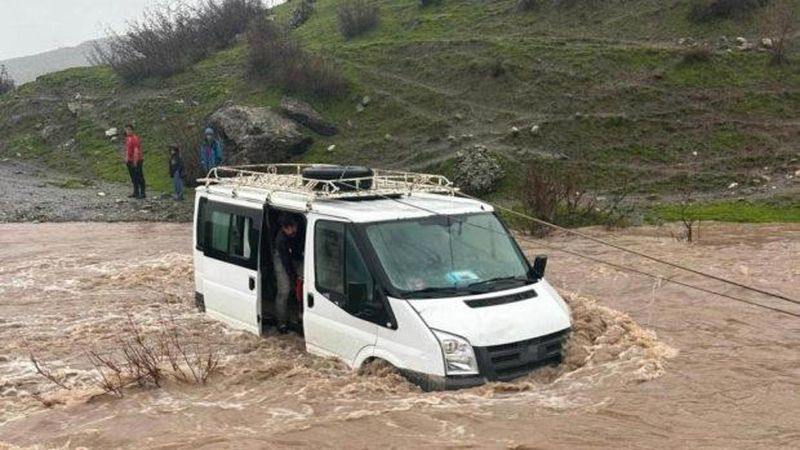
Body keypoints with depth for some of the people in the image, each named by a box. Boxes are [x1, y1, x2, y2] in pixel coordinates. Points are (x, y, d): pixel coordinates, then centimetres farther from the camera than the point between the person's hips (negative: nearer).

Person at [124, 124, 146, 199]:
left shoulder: (135, 138, -16)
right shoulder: (127, 138, 11)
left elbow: (136, 150, -20)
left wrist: (135, 161, -22)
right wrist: (126, 158, 18)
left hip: (137, 161, -9)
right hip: (130, 161, 9)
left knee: (139, 177, -5)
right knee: (133, 177, 14)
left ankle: (142, 193, -3)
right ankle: (136, 192, 22)